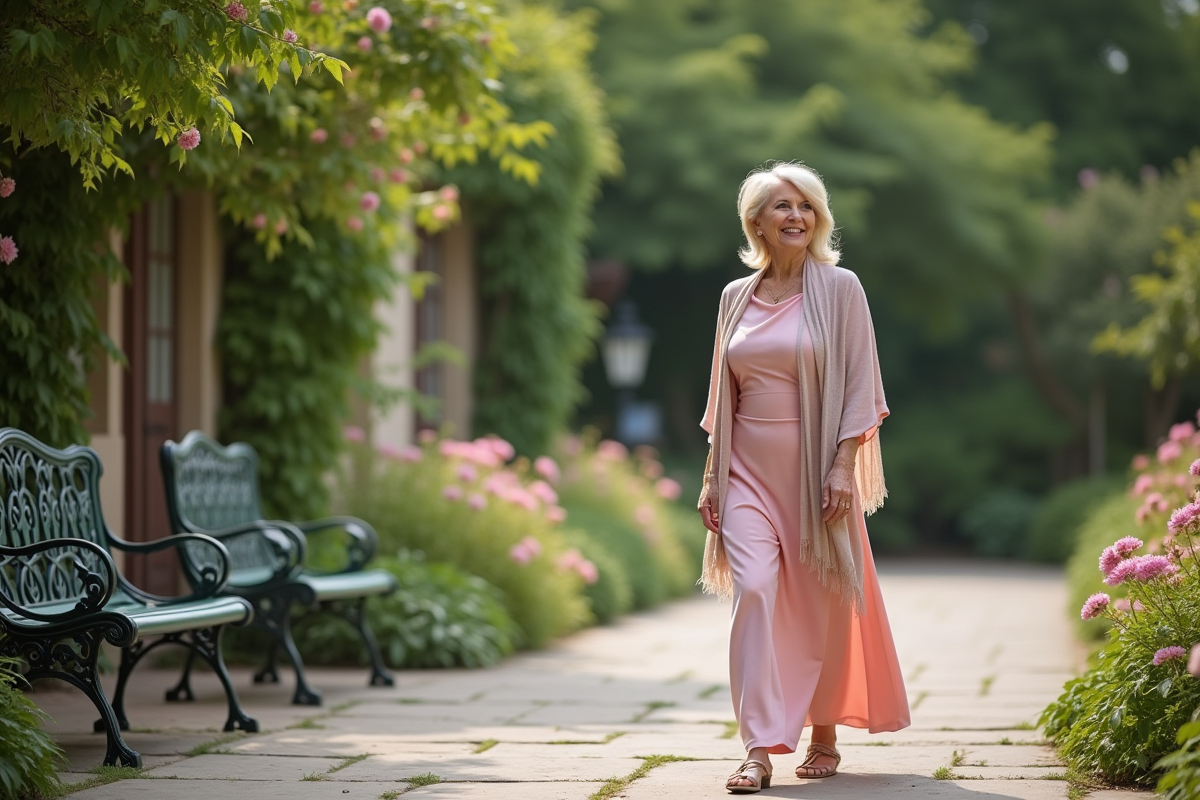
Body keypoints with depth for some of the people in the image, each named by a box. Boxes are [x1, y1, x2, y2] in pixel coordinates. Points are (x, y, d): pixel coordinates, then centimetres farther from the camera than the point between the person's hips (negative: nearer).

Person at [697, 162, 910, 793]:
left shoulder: (840, 288, 0)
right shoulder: (736, 297, 10)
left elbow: (859, 387, -4)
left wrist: (843, 466, -13)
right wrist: (712, 475, 9)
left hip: (816, 468, -2)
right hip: (749, 470, 2)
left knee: (823, 605, 5)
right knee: (754, 592, -14)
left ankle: (825, 735, 22)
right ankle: (759, 749, -16)